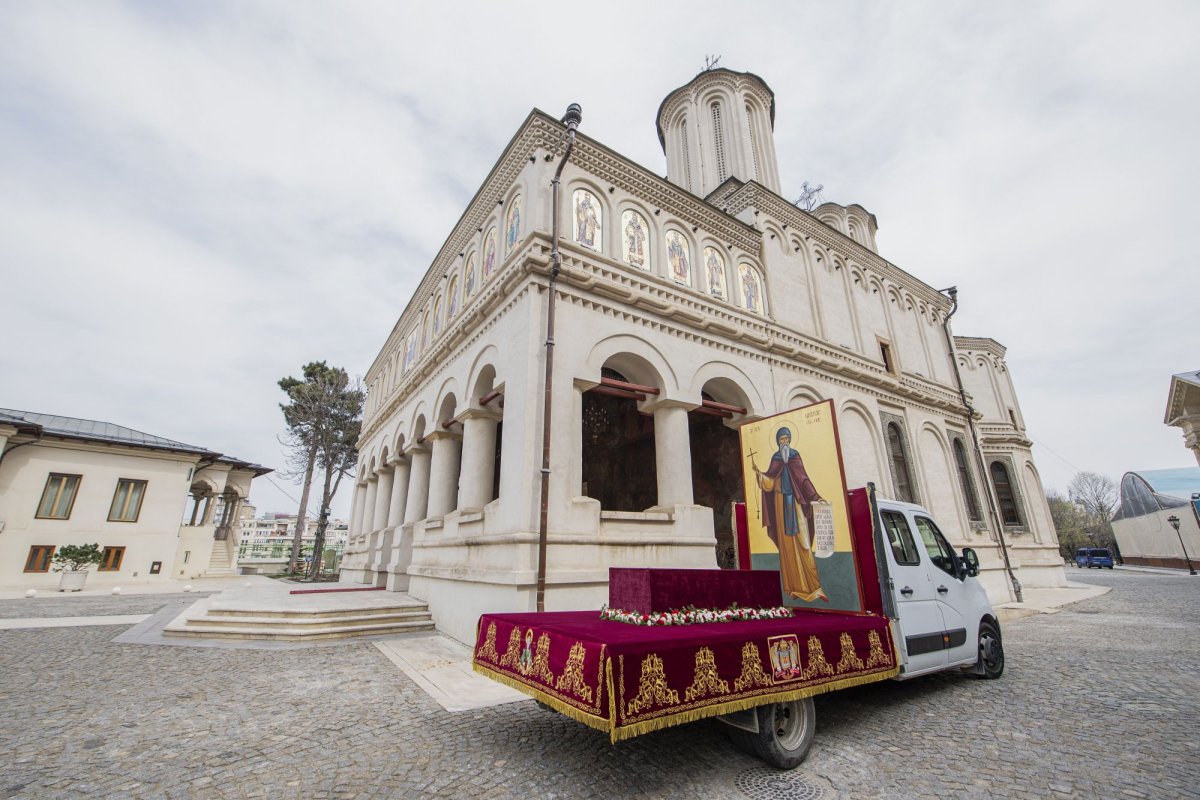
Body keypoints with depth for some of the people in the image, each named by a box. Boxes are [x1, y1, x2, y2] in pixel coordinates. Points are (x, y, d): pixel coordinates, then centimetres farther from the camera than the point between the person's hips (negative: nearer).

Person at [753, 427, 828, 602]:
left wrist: (814, 497, -8)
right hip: (782, 503, 1)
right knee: (787, 544, 1)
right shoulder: (775, 458, 9)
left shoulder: (795, 456, 7)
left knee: (803, 543, -6)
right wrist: (759, 472, -16)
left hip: (796, 502, -1)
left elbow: (804, 478, 3)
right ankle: (795, 587, 6)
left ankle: (813, 586, -2)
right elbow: (770, 482, 1)